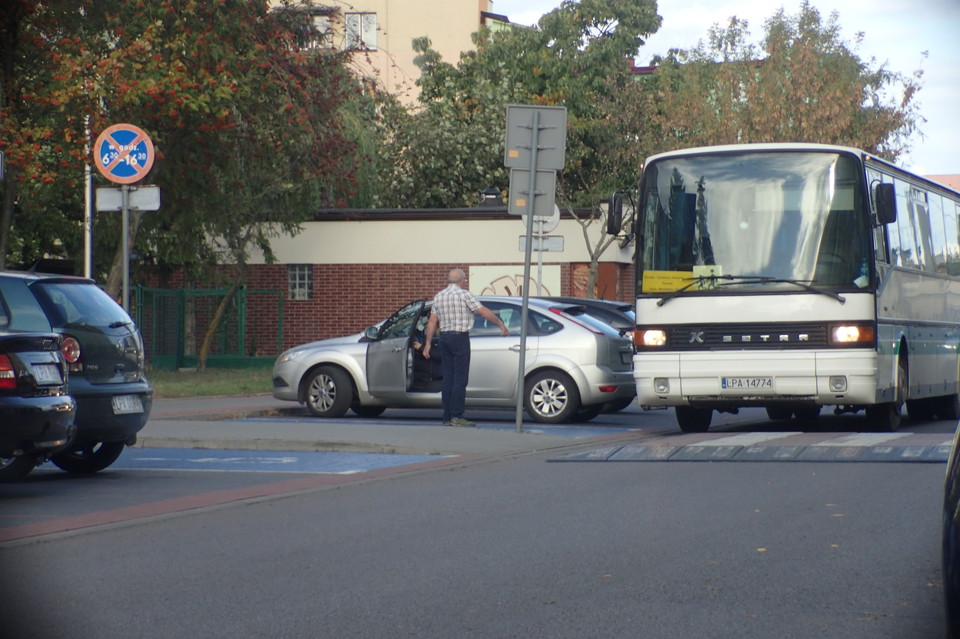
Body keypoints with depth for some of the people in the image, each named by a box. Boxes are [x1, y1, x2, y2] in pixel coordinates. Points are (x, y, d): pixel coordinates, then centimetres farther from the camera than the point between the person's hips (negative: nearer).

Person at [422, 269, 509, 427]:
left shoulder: (439, 296, 11)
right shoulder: (464, 295, -7)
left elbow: (432, 321, 10)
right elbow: (484, 311, -10)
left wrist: (428, 343, 11)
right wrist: (501, 324, -4)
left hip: (444, 338, 6)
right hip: (460, 337, -6)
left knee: (448, 378, 7)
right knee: (460, 378, -7)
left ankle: (447, 417, 7)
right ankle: (457, 416, -11)